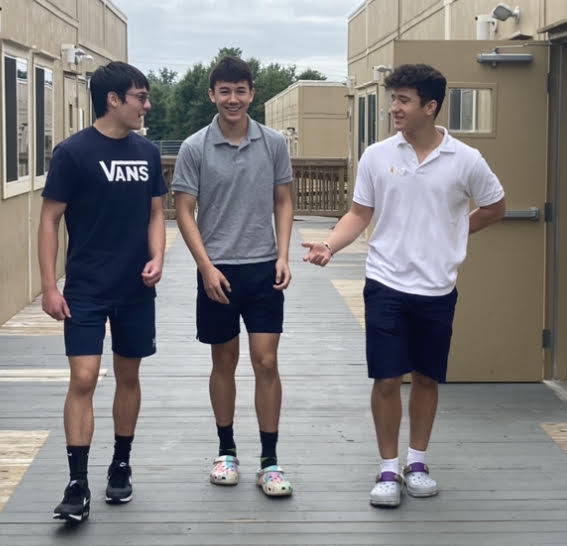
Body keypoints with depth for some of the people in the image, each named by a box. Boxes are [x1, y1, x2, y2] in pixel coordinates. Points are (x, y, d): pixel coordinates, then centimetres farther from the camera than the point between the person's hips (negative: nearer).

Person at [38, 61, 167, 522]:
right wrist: (49, 285, -11)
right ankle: (78, 486, -4)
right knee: (83, 380, -10)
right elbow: (50, 219, -6)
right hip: (86, 290, -4)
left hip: (136, 290, 5)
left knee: (128, 376, 12)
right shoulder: (74, 152, -9)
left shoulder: (147, 152, 5)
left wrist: (157, 259, -5)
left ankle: (121, 467, 28)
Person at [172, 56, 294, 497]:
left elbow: (283, 202, 8)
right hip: (217, 270, -1)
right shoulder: (195, 148, -4)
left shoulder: (273, 143, 1)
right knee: (224, 362, 10)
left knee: (267, 362, -2)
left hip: (264, 269, 1)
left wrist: (283, 255, -3)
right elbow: (185, 212, -3)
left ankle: (270, 462, 6)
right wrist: (206, 266, -11)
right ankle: (227, 451, 25)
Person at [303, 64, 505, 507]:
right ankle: (389, 470, 14)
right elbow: (360, 214, 3)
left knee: (427, 378, 11)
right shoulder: (376, 156, -3)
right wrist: (330, 246, -12)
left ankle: (417, 462, 27)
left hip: (437, 288, 0)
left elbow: (495, 208, 10)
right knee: (387, 379, 0)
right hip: (386, 284, 0)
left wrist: (451, 234, 6)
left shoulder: (465, 160, -6)